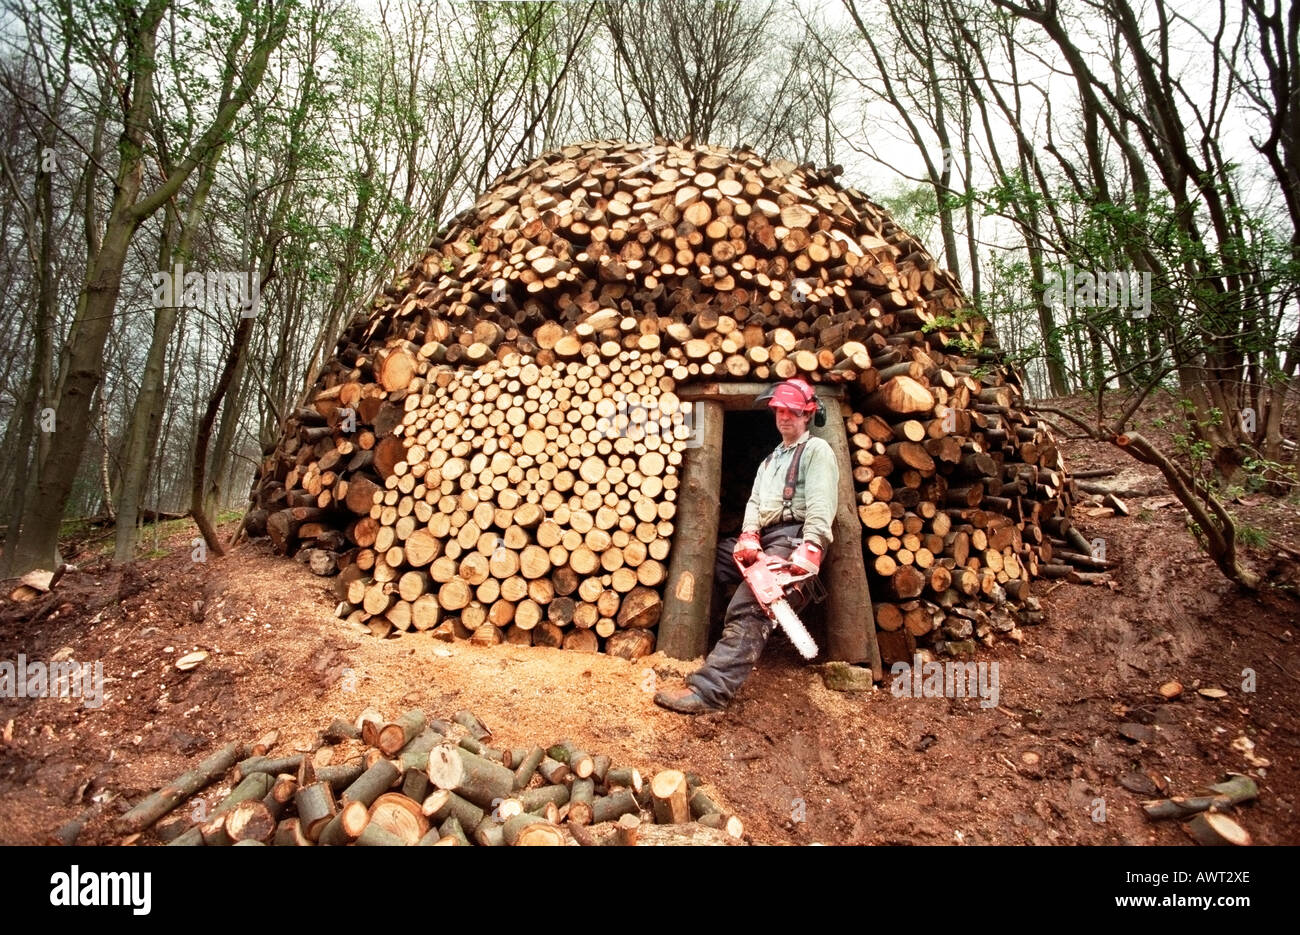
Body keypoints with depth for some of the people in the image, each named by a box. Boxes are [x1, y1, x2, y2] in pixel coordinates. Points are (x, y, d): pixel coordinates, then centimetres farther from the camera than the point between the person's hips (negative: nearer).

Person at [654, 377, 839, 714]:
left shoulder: (817, 450, 5)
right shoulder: (769, 461, 29)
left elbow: (820, 504, -11)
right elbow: (754, 502, 14)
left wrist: (809, 549, -26)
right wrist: (748, 535, -8)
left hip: (794, 538, -9)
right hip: (763, 540, 9)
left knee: (749, 608, -27)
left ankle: (710, 690, -39)